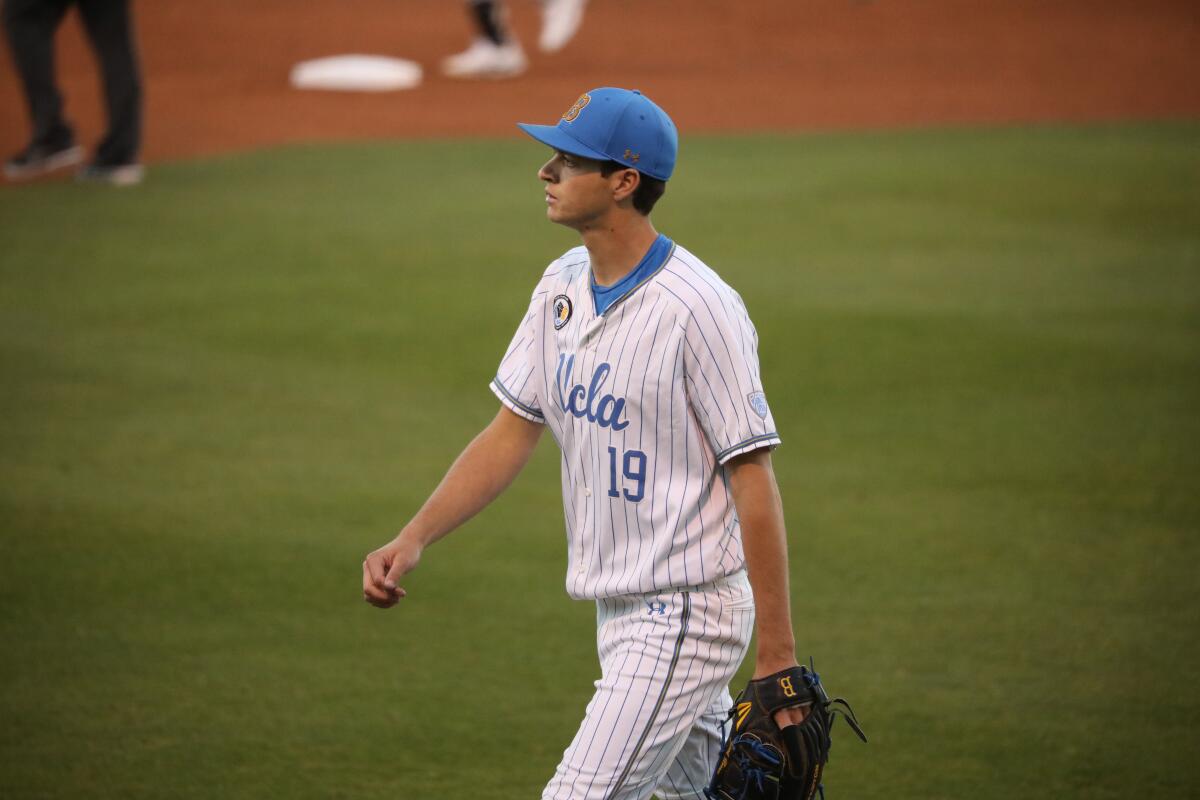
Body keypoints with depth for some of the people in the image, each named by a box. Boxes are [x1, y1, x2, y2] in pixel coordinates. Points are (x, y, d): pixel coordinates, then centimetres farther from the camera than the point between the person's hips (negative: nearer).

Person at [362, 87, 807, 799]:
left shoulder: (697, 308, -20)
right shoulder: (563, 287, 6)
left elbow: (753, 479, -19)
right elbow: (513, 432, 12)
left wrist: (778, 659, -19)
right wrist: (412, 541, 0)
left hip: (689, 615, -9)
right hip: (621, 609, 9)